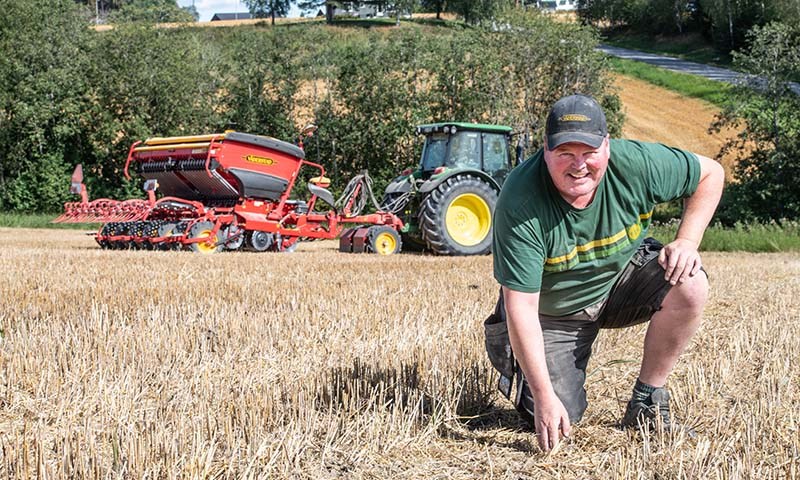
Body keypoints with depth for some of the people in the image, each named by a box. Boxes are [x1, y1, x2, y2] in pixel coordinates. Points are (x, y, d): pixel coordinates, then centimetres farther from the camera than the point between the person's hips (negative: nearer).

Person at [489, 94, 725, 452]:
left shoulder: (635, 164, -22)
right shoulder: (520, 203, -31)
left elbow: (711, 173, -3)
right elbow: (521, 307, -31)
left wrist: (687, 241, -17)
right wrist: (544, 397, -32)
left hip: (620, 281, 3)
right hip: (552, 312, -3)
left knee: (688, 285, -26)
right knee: (555, 421, -14)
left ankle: (647, 403, -8)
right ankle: (519, 370, 22)